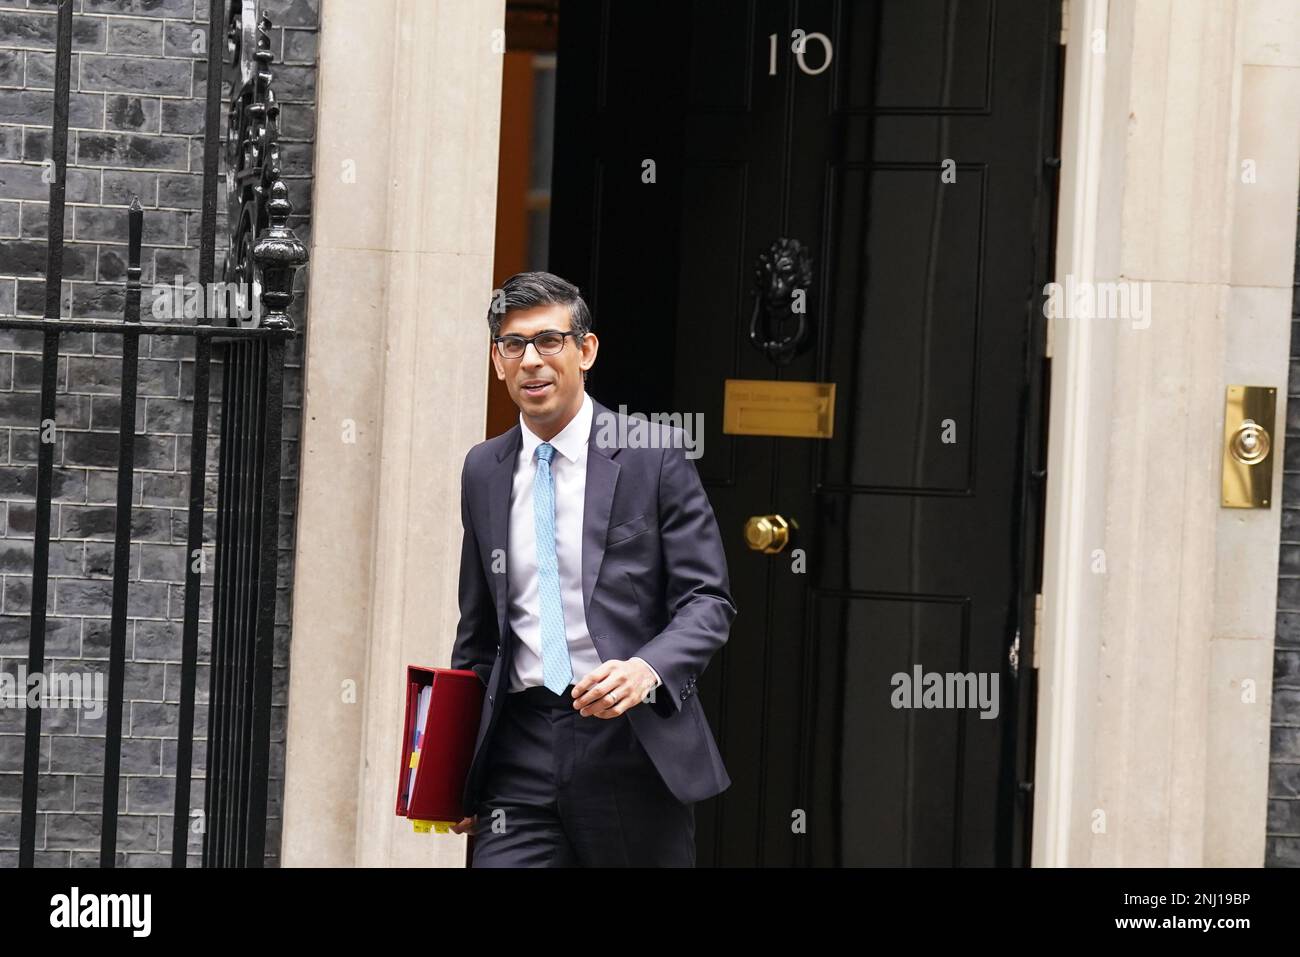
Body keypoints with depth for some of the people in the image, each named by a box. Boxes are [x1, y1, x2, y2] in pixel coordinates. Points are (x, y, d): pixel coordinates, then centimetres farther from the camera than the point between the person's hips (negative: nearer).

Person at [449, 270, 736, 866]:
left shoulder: (654, 454, -1)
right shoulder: (483, 470, 13)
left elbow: (708, 601, -3)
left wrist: (647, 669, -23)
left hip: (634, 743, -3)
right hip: (522, 750, 3)